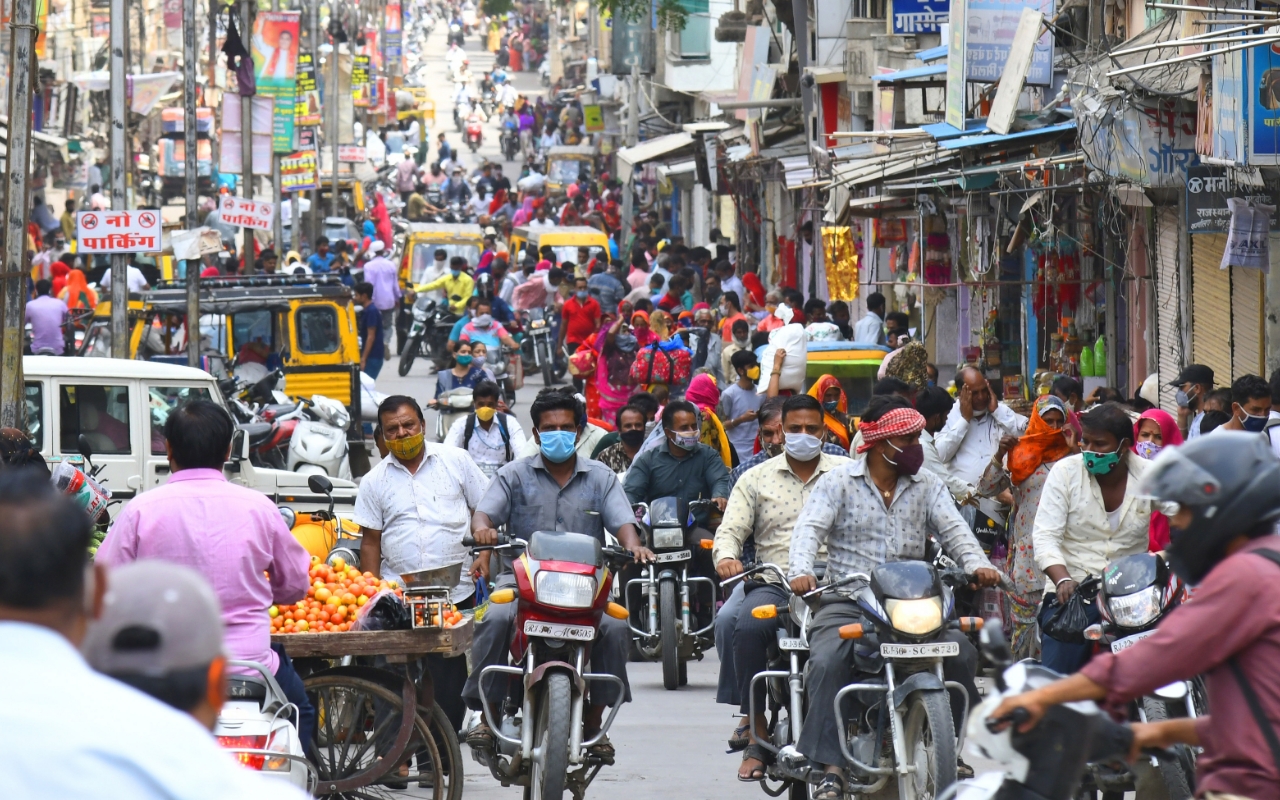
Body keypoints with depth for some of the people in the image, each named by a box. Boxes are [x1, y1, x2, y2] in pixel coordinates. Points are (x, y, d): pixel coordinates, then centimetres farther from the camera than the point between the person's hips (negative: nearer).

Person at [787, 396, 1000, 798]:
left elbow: (953, 529, 3)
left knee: (961, 652, -19)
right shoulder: (838, 482, 3)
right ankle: (831, 768, -30)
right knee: (827, 662, -29)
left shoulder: (926, 485, 13)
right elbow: (810, 528, -8)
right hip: (847, 601, -3)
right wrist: (800, 571, -29)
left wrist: (976, 564, -19)